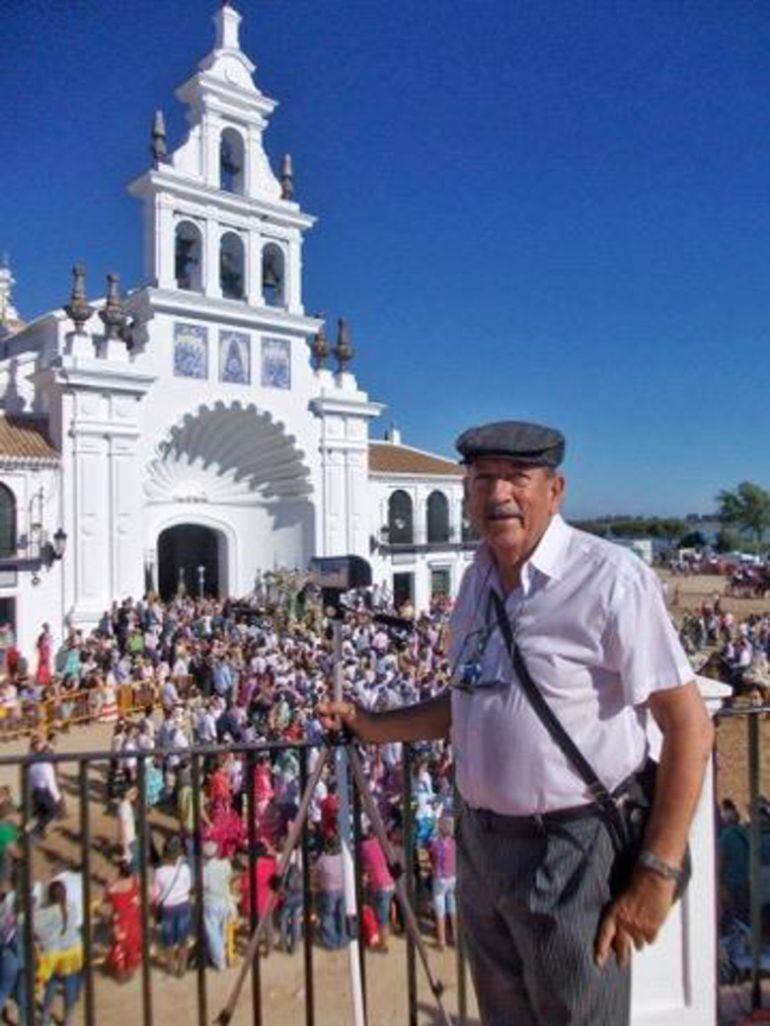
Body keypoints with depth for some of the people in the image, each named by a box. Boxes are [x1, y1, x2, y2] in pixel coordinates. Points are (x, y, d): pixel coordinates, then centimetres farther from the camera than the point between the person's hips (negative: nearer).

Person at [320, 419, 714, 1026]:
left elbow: (690, 727, -17)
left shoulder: (611, 578, -19)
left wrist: (658, 872, -17)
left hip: (571, 851, -7)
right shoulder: (478, 578, 5)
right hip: (481, 842, 7)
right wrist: (375, 727, 6)